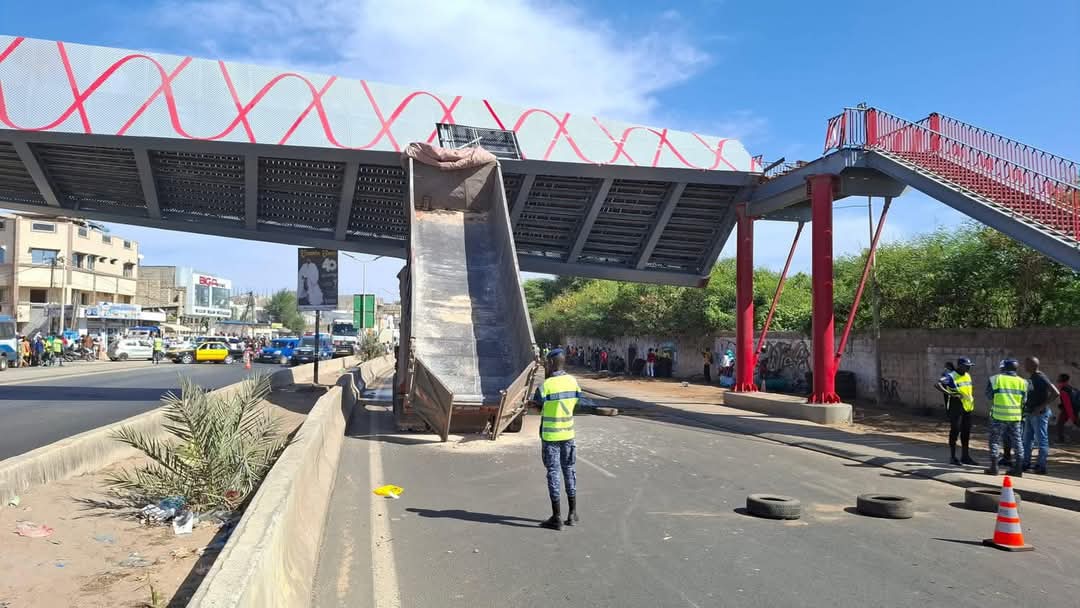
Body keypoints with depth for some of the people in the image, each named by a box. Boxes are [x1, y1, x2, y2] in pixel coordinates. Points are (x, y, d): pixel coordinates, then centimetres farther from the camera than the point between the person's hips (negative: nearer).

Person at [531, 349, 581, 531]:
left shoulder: (546, 385, -16)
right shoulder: (573, 381, 0)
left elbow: (536, 407, -6)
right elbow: (575, 403, 6)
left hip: (550, 435, -5)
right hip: (568, 433, 5)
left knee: (553, 472, 1)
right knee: (569, 470, 15)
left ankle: (557, 517, 5)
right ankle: (572, 513, 22)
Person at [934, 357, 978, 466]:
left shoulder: (968, 375, 11)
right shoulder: (951, 376, -14)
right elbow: (937, 385, -29)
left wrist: (972, 398, 17)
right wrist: (949, 393, -37)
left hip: (967, 407, 8)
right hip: (956, 407, -7)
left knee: (966, 432, 12)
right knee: (955, 430, -3)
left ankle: (965, 456, 22)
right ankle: (952, 457, 6)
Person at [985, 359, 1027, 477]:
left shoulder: (995, 379, -5)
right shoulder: (1022, 382, 4)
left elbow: (989, 395, 2)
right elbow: (1024, 400, 9)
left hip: (998, 415, -3)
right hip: (1015, 416, 3)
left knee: (995, 440, 6)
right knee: (1017, 442, 11)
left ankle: (994, 467, 5)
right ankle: (1018, 469, 13)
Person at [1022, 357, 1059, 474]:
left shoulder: (1041, 378, -16)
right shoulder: (1031, 378, 11)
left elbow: (1056, 393, -23)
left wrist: (1042, 407, -22)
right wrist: (1025, 403, 11)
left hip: (1040, 414, -9)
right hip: (1030, 414, 9)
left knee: (1042, 440, -2)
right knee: (1027, 440, 14)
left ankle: (1041, 466, 3)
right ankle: (1025, 463, 21)